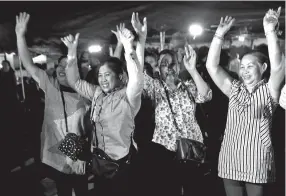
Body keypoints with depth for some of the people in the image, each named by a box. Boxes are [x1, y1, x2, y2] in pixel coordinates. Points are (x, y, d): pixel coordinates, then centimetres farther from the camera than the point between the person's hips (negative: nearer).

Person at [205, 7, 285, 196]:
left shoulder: (268, 90, -2)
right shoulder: (234, 89, 7)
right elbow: (212, 66, -2)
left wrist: (270, 31, -30)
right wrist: (219, 34, -11)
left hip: (257, 163, -3)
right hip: (230, 161, 3)